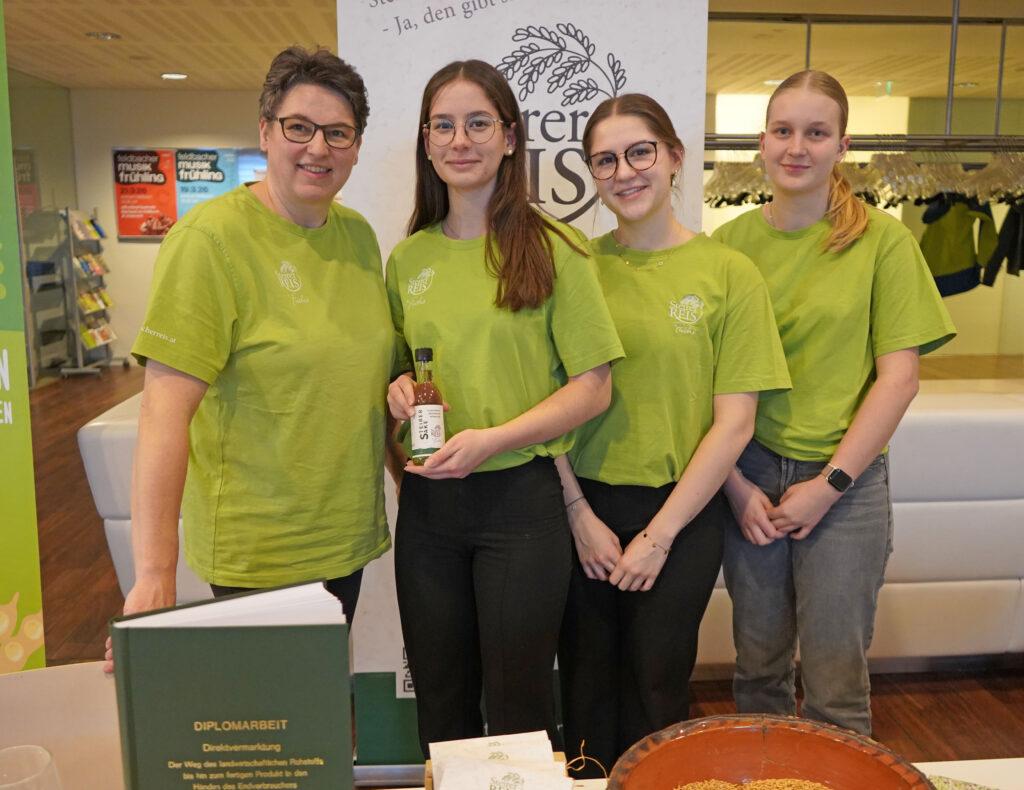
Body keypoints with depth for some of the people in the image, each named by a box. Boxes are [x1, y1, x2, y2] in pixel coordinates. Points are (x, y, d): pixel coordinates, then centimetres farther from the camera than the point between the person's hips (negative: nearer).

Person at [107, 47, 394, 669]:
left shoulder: (358, 236, 5)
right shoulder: (212, 237, -15)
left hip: (347, 540, 6)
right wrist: (154, 574, -25)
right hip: (257, 556, -6)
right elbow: (166, 409, -21)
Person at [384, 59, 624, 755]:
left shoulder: (552, 249, -6)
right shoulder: (409, 257, 7)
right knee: (440, 698, 17)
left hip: (521, 496, -4)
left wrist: (493, 438, -18)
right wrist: (400, 388, -4)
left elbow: (593, 388, -8)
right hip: (427, 500, 4)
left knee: (518, 703, 9)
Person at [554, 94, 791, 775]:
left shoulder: (729, 273, -5)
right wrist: (580, 514, -6)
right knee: (586, 687, 14)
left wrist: (658, 536, -8)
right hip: (582, 507, 2)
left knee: (656, 689, 11)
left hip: (682, 513, -1)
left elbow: (734, 423, -7)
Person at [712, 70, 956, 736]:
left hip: (846, 484, -2)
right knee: (759, 667, 16)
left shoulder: (882, 240, -4)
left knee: (835, 683, 7)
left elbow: (898, 377, -6)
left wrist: (829, 484, -10)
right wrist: (736, 484, -6)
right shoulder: (732, 241, 2)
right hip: (748, 478, 2)